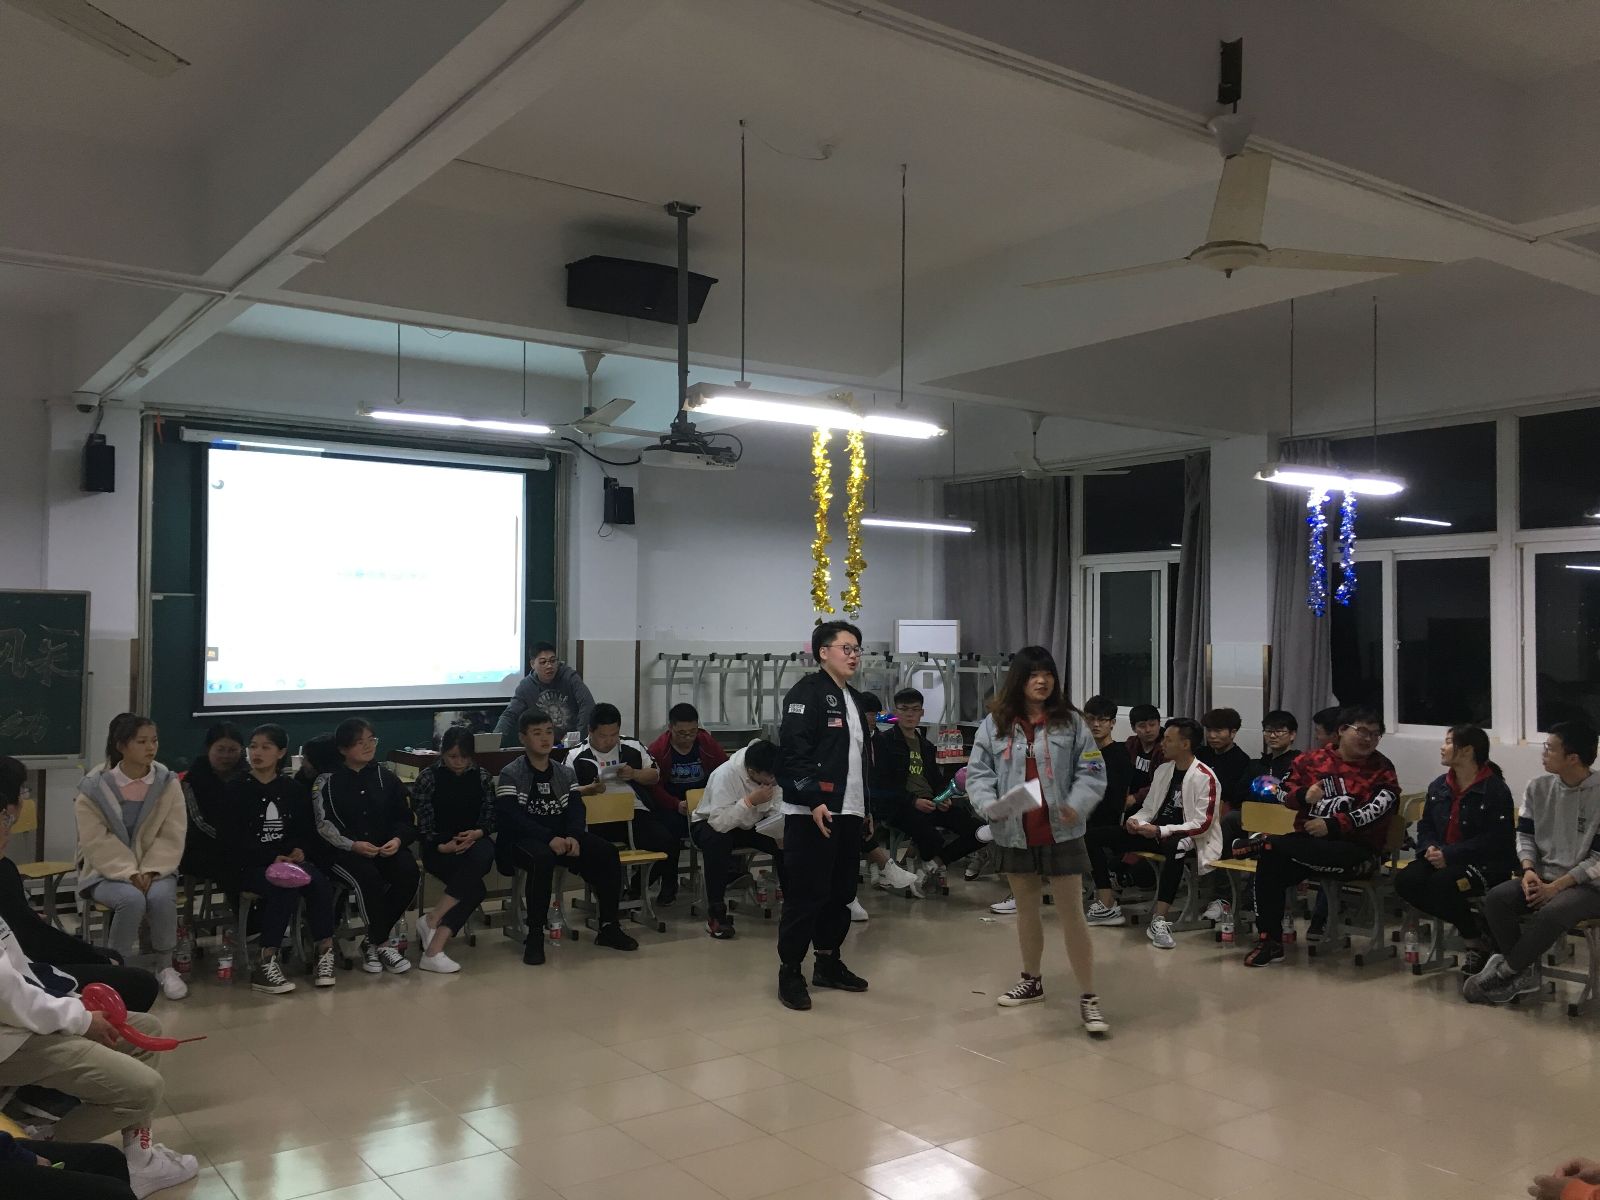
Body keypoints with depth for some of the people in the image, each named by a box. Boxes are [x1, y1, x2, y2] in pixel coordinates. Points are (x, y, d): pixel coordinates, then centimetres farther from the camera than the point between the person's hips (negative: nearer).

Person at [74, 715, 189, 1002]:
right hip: (106, 870, -2)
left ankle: (165, 966, -9)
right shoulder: (94, 787, -8)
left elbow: (172, 836, -5)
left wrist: (150, 872, -19)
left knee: (162, 897, -31)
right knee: (132, 899, -33)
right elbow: (96, 841, -12)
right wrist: (129, 873, -22)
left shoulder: (167, 783, -2)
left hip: (154, 868, 2)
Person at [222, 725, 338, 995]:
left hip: (291, 860, 3)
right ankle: (265, 963, -29)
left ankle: (325, 952, -23)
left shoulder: (292, 788, 13)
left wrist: (300, 850, -8)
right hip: (251, 865, -3)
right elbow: (231, 841, -6)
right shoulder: (237, 790, 2)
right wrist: (272, 859, -16)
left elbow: (308, 830, 15)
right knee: (287, 886, -34)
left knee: (319, 881, -29)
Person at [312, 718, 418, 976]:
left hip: (385, 848, 3)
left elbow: (405, 819, 10)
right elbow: (323, 825, -6)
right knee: (368, 878, -35)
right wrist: (353, 845, -19)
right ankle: (383, 943, -14)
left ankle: (372, 941, -11)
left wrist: (397, 840, -11)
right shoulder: (327, 781, 2)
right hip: (342, 851, -3)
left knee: (408, 872, -27)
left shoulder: (385, 776, 11)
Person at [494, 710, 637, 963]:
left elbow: (576, 809, 4)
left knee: (608, 853, -19)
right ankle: (534, 936, -27)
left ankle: (609, 927, -8)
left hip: (563, 838, 5)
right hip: (524, 840, -5)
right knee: (542, 858, -39)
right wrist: (549, 838, -27)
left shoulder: (566, 773, 15)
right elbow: (510, 817, -14)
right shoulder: (510, 774, 0)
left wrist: (573, 837, -20)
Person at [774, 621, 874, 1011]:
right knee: (805, 894, -4)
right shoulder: (807, 692, -10)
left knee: (841, 893, 14)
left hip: (849, 814, 9)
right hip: (812, 814, -9)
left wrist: (866, 807, 21)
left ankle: (828, 962, 26)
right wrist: (813, 801, -23)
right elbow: (793, 752, -19)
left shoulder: (853, 698, 18)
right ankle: (790, 971, 6)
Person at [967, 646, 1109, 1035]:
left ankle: (1088, 997, 6)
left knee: (1072, 912, -2)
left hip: (1061, 832, -2)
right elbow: (978, 771, 0)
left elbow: (1092, 770, -3)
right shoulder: (995, 723, -1)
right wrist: (988, 804, -18)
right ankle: (1031, 981, 37)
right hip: (1015, 833, 2)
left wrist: (1077, 805, -19)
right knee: (1027, 908, 19)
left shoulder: (1069, 722, -3)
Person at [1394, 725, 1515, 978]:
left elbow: (1496, 840, -18)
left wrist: (1449, 855, -24)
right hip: (1441, 859, 7)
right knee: (1405, 880, -20)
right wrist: (1430, 848, -8)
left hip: (1486, 864, -7)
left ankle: (1478, 939, -6)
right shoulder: (1438, 787, 12)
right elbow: (1425, 825, 16)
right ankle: (1467, 926, -5)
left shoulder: (1496, 790, -11)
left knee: (1441, 884, -34)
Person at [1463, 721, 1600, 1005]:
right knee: (1496, 898, -23)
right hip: (1542, 876, 5)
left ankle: (1504, 972, -16)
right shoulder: (1538, 787, 4)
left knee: (1552, 913, -36)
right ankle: (1524, 972, -10)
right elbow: (1525, 836, 8)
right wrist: (1529, 871, -12)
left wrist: (1556, 887, -19)